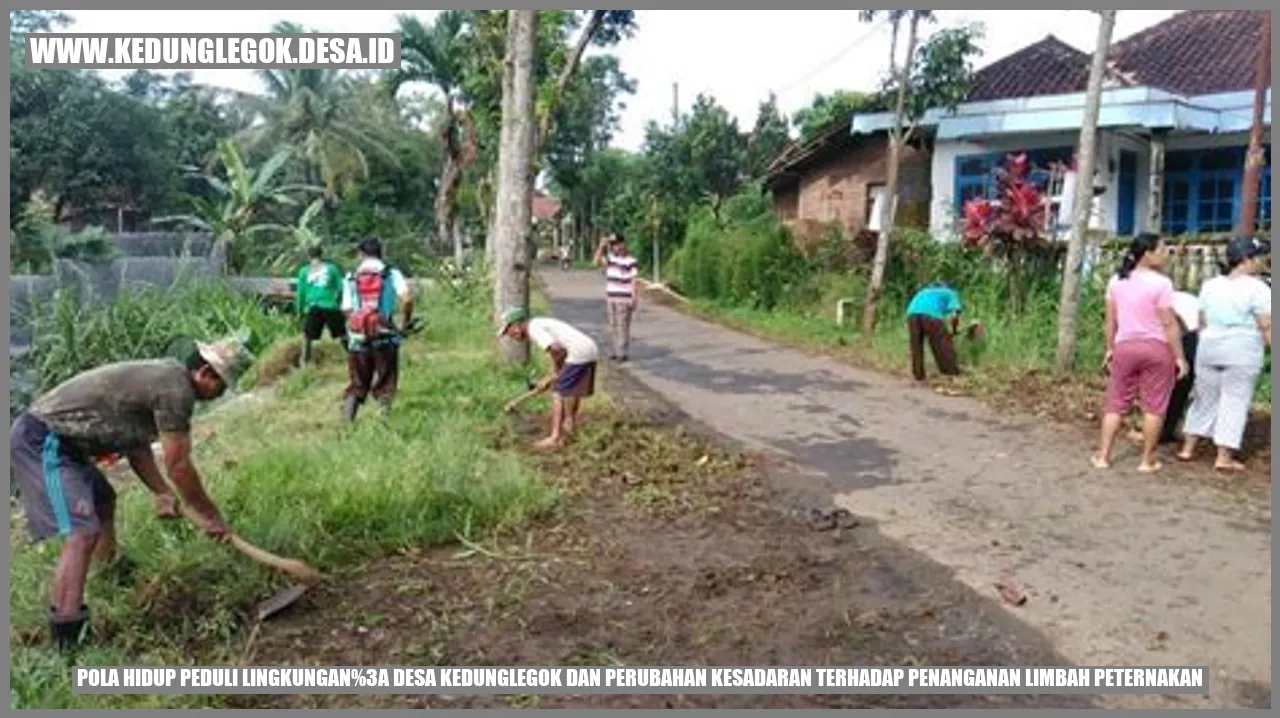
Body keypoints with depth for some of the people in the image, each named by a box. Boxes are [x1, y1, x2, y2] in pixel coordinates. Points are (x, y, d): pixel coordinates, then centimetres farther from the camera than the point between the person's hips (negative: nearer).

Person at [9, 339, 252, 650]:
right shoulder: (176, 388, -20)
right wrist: (209, 515, -6)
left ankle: (108, 568, 52)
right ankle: (67, 634, -22)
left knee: (103, 498, 30)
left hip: (50, 437, 11)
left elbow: (136, 445, 16)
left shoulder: (163, 376, 11)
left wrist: (161, 493, 10)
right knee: (83, 532, -19)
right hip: (43, 441, -11)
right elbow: (178, 466, -17)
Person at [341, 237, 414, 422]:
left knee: (357, 385, 14)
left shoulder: (351, 278, 9)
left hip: (358, 338, 2)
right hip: (384, 337, -2)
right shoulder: (391, 274, 1)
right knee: (385, 386, 9)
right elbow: (407, 299, -14)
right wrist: (404, 324, -1)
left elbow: (346, 310, 3)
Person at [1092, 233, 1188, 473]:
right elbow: (1169, 324, -12)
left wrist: (1110, 349, 15)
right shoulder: (1161, 283, -12)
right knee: (1153, 406, 5)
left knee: (1115, 403, 10)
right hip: (1156, 348, -4)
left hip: (1125, 347, 4)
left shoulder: (1116, 281, 4)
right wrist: (1179, 357, -7)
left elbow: (1111, 320, 7)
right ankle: (1147, 461, 10)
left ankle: (1103, 456, 11)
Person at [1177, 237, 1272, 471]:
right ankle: (1224, 457, 3)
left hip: (1209, 349, 6)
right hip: (1242, 352, -5)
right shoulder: (1257, 288, -10)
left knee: (1205, 398, 14)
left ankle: (1188, 448, 17)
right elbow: (1266, 326, -12)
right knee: (1235, 402, 1)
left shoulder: (1209, 285, 7)